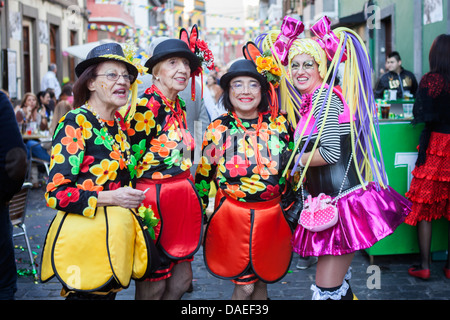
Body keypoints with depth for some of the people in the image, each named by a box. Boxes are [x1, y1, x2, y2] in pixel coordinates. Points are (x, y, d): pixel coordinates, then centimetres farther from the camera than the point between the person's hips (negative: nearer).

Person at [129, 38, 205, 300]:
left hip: (181, 197, 8)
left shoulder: (179, 106, 10)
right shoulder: (145, 106, -15)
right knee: (153, 287, 4)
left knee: (182, 279, 14)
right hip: (155, 199, -8)